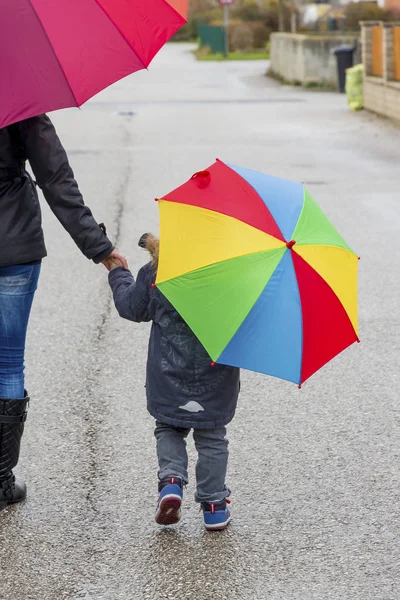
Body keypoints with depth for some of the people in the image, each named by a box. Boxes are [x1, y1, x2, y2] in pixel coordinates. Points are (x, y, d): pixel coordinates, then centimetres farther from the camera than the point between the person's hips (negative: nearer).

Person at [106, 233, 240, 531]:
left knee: (169, 429, 20)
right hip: (215, 381, 0)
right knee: (212, 438, 13)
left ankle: (171, 479, -3)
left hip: (169, 377, 0)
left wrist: (117, 272, 21)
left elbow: (131, 307, 7)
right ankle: (214, 505, 15)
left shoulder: (153, 274, -8)